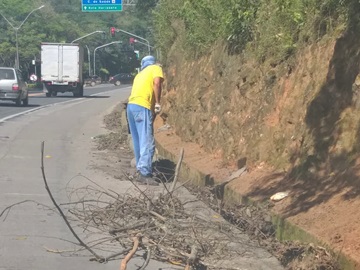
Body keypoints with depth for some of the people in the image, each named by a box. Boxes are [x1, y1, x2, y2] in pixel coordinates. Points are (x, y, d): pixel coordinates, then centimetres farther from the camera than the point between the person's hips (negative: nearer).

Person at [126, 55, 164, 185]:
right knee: (147, 143, -10)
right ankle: (144, 174, -17)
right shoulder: (156, 68, 11)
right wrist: (157, 103, -7)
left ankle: (140, 169, 22)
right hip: (142, 107, -8)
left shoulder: (140, 74, 31)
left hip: (131, 105, 8)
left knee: (138, 142, 16)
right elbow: (157, 83, -10)